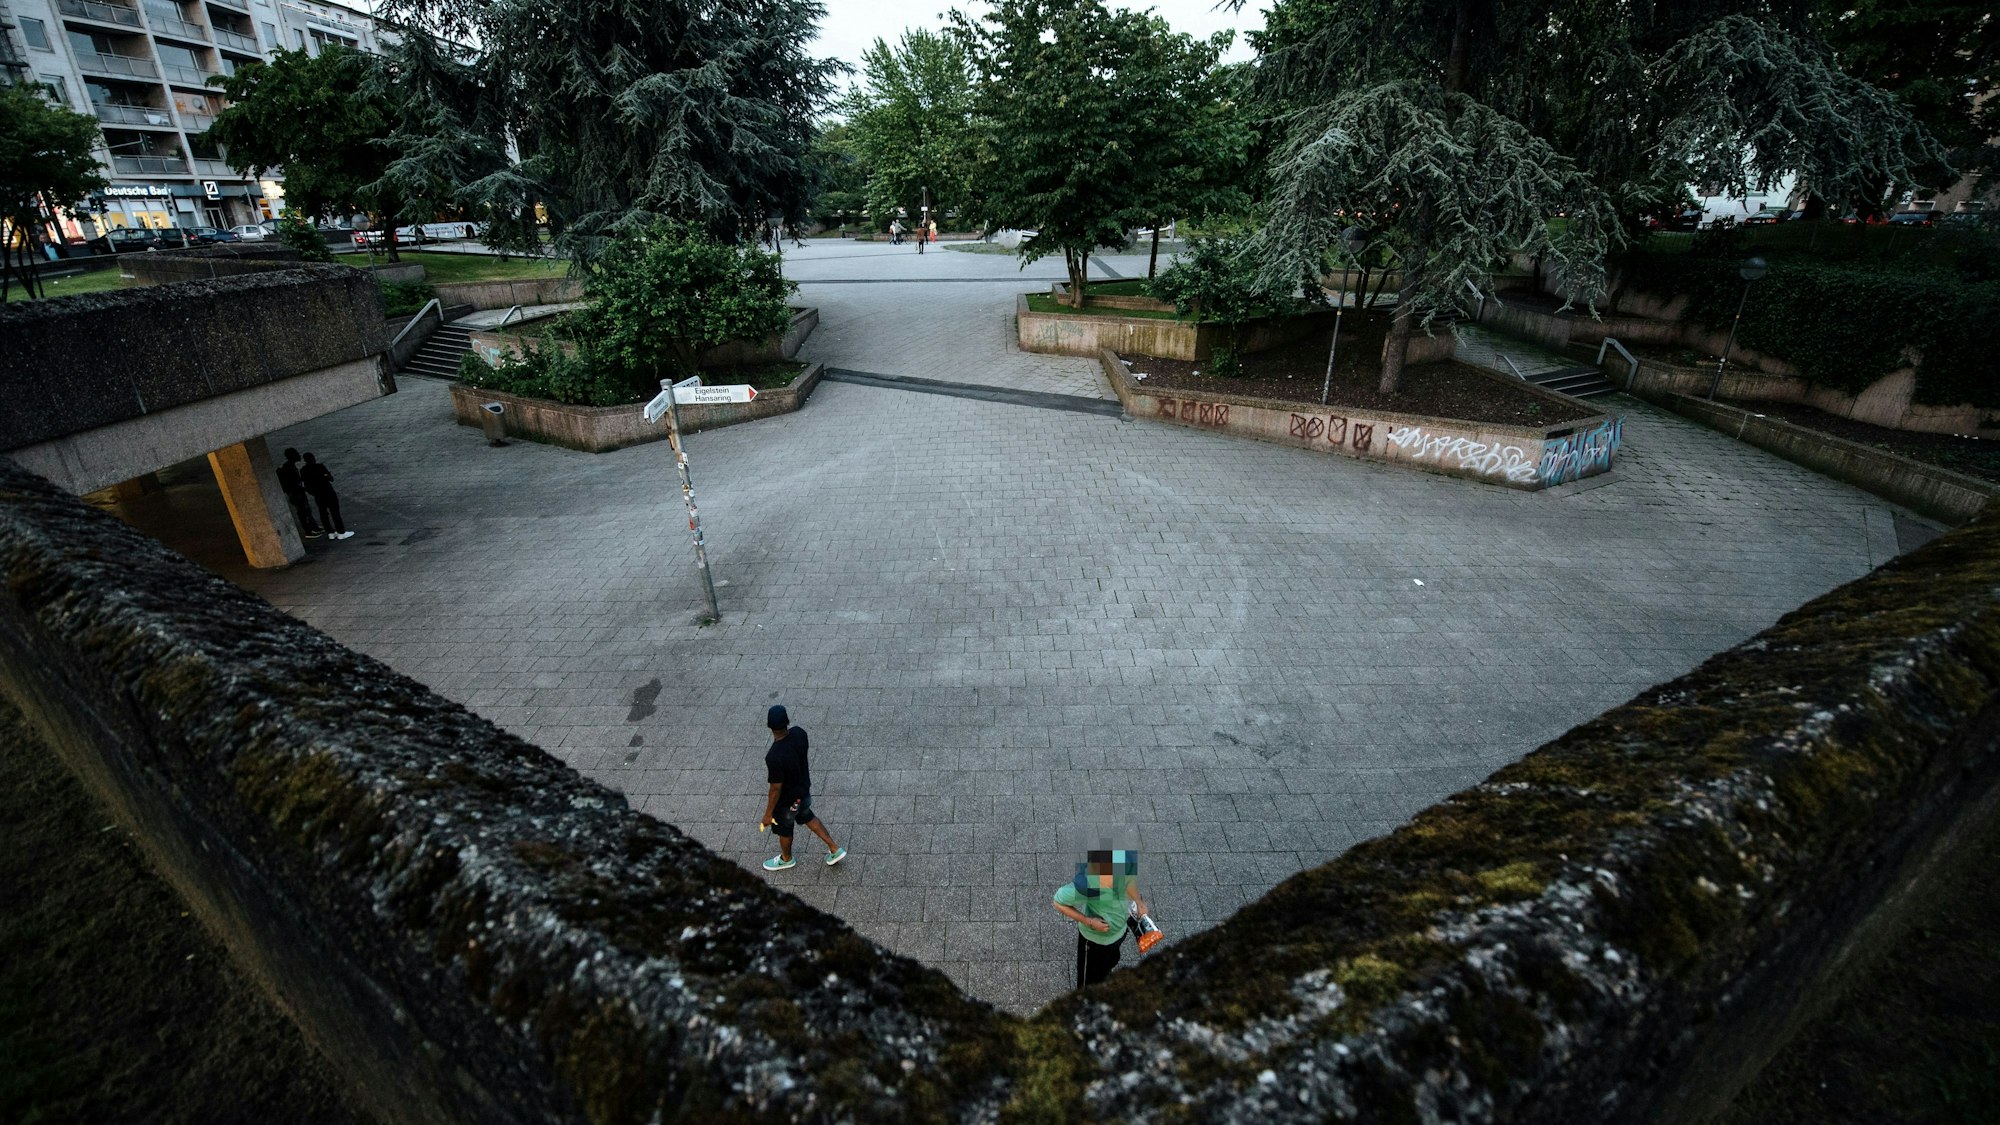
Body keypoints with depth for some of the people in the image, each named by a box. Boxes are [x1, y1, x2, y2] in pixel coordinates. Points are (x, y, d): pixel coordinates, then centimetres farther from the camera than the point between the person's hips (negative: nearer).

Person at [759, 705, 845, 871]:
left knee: (784, 829, 24)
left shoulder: (774, 757, -39)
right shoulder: (799, 733, -22)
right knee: (808, 817, 32)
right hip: (804, 788, 6)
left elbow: (776, 789, -27)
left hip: (787, 799, -6)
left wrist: (768, 814, -12)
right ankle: (834, 849, 40)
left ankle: (786, 859, 53)